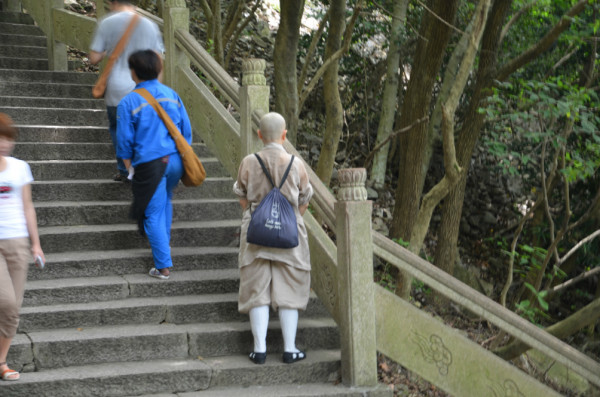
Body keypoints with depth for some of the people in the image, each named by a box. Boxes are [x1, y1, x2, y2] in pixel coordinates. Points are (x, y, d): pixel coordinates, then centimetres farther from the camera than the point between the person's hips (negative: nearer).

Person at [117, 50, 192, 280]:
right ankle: (164, 243, 43)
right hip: (175, 161, 5)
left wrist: (127, 163, 12)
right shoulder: (171, 94, 6)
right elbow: (186, 129, 10)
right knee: (165, 201, 29)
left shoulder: (128, 103, -8)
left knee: (153, 214, 3)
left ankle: (163, 266, 2)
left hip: (150, 164, -5)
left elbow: (125, 140, -4)